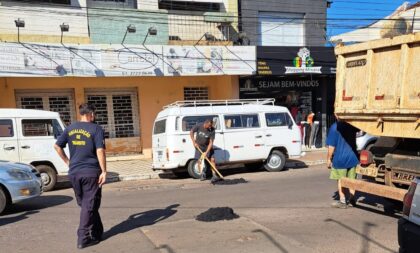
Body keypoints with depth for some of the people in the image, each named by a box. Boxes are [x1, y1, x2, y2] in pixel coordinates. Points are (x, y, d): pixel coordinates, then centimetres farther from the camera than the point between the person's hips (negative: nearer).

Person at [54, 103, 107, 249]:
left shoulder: (70, 129, 9)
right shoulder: (96, 129, -8)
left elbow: (57, 146, 12)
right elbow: (100, 151, -16)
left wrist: (67, 161, 18)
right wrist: (104, 171, -14)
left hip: (74, 173, 6)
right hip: (91, 172, -5)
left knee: (85, 205, 17)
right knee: (89, 206, 4)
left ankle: (97, 232, 28)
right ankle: (83, 238, 6)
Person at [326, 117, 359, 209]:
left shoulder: (334, 127, -14)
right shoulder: (351, 125, -1)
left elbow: (331, 146, -13)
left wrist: (329, 159, -5)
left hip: (340, 158, -4)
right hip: (352, 157, 4)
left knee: (340, 180, 8)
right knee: (351, 179, 18)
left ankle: (342, 201, 11)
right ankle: (352, 198, 24)